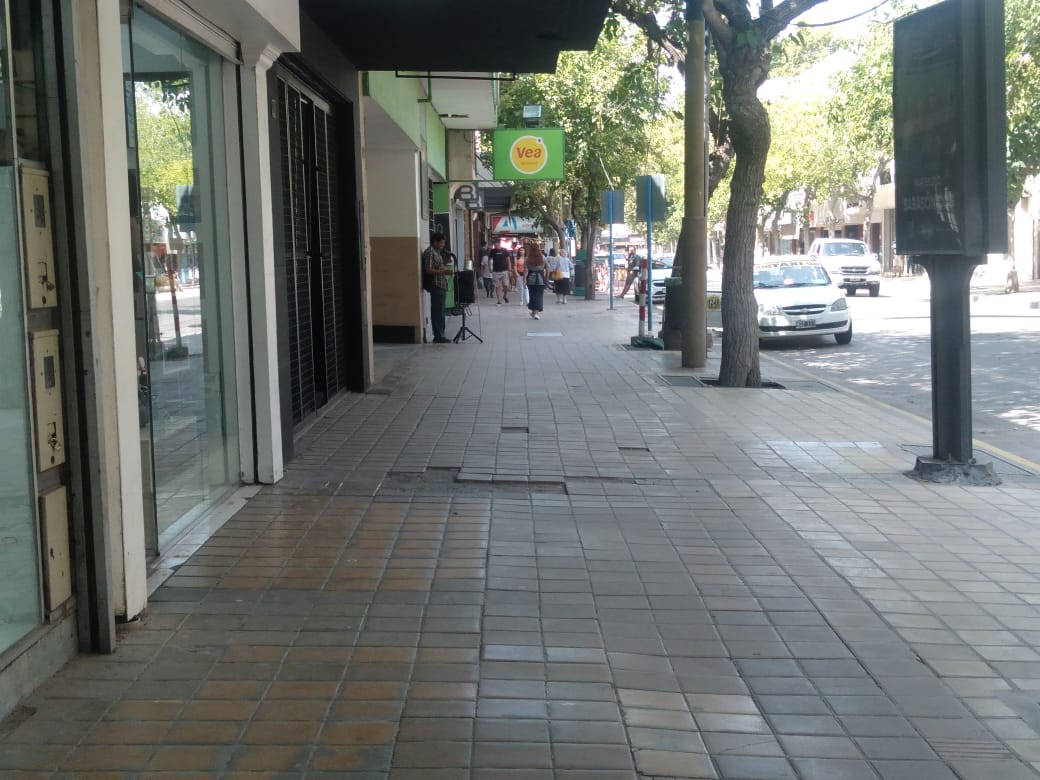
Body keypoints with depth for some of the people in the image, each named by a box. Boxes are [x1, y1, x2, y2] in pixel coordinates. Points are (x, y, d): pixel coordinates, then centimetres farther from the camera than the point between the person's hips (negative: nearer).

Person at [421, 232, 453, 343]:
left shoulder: (437, 252, 17)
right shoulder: (429, 252, -12)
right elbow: (428, 270, -19)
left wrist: (445, 264, 8)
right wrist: (444, 271, -24)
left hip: (441, 285, 10)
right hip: (435, 285, -10)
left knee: (440, 311, 12)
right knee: (437, 311, -7)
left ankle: (440, 335, 17)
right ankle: (438, 336, -5)